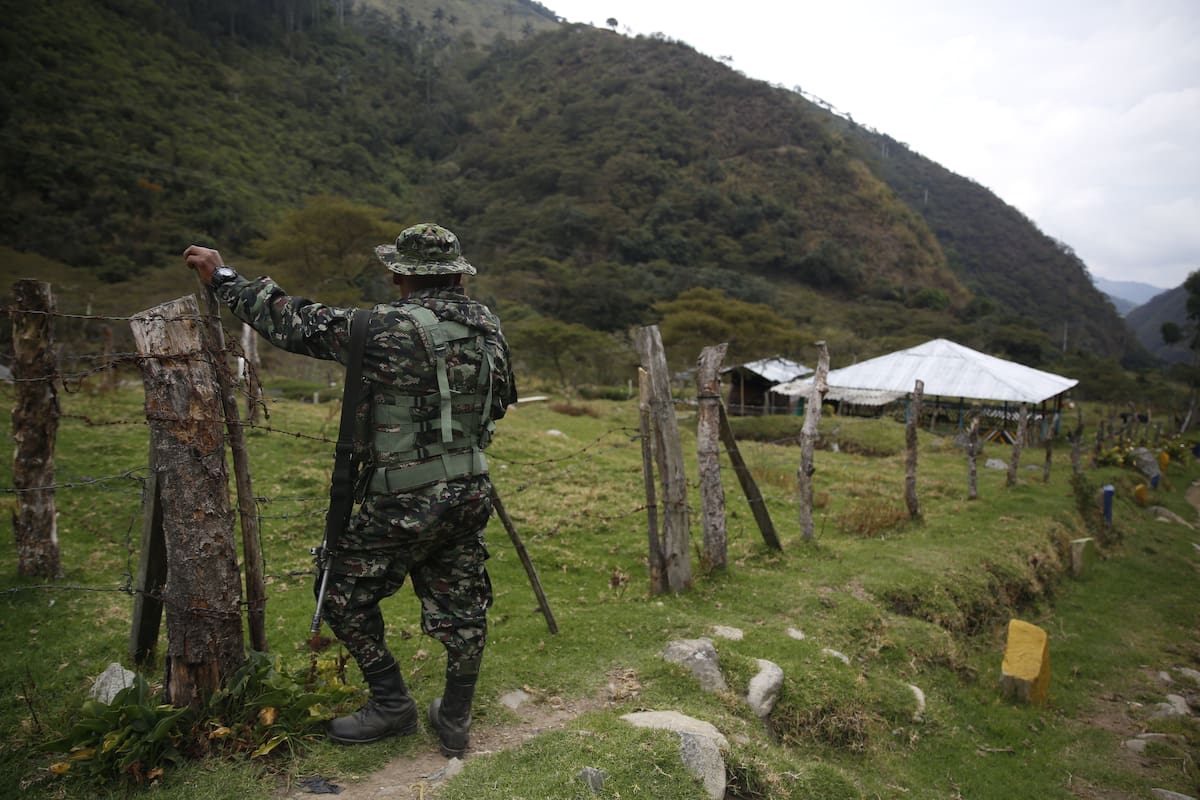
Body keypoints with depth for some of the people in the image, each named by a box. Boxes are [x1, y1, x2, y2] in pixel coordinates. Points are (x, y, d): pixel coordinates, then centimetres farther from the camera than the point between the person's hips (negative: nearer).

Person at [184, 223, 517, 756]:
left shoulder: (388, 328, -16)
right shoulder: (487, 325, 3)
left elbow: (296, 324, -9)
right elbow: (500, 402, 13)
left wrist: (223, 278, 2)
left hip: (406, 501, -6)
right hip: (471, 492, 7)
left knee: (346, 594, 16)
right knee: (460, 605, 16)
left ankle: (391, 705, 25)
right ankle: (455, 721, 31)